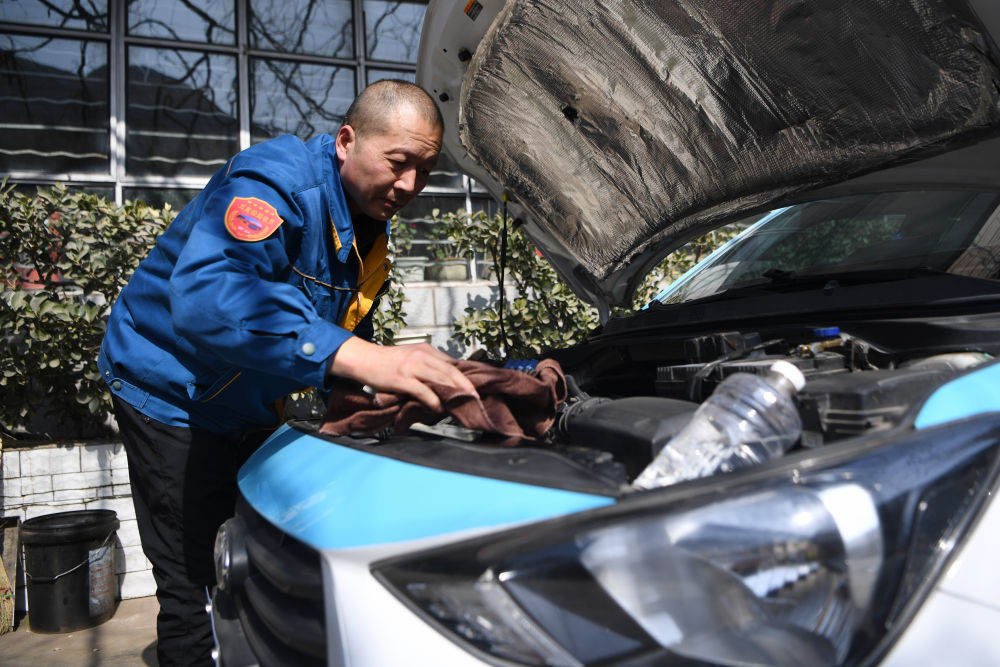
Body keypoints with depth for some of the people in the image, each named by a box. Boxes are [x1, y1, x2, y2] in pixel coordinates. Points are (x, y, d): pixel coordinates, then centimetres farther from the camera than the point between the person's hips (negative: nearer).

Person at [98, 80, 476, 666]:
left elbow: (347, 330, 12)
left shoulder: (371, 229, 1)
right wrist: (364, 359, -55)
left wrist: (392, 387, -6)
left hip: (253, 413, 8)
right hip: (173, 393, -7)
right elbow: (207, 297, -47)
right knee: (199, 591, -3)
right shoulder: (277, 181, -28)